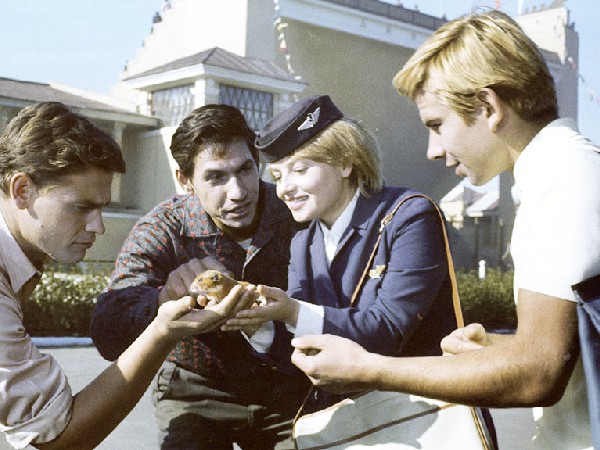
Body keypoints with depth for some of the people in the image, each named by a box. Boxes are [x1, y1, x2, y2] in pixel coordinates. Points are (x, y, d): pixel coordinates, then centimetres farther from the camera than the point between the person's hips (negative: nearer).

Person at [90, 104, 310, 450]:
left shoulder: (294, 214, -13)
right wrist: (164, 300, -46)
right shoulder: (162, 230, -16)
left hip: (286, 386, 1)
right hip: (196, 391, -1)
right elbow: (108, 336, -27)